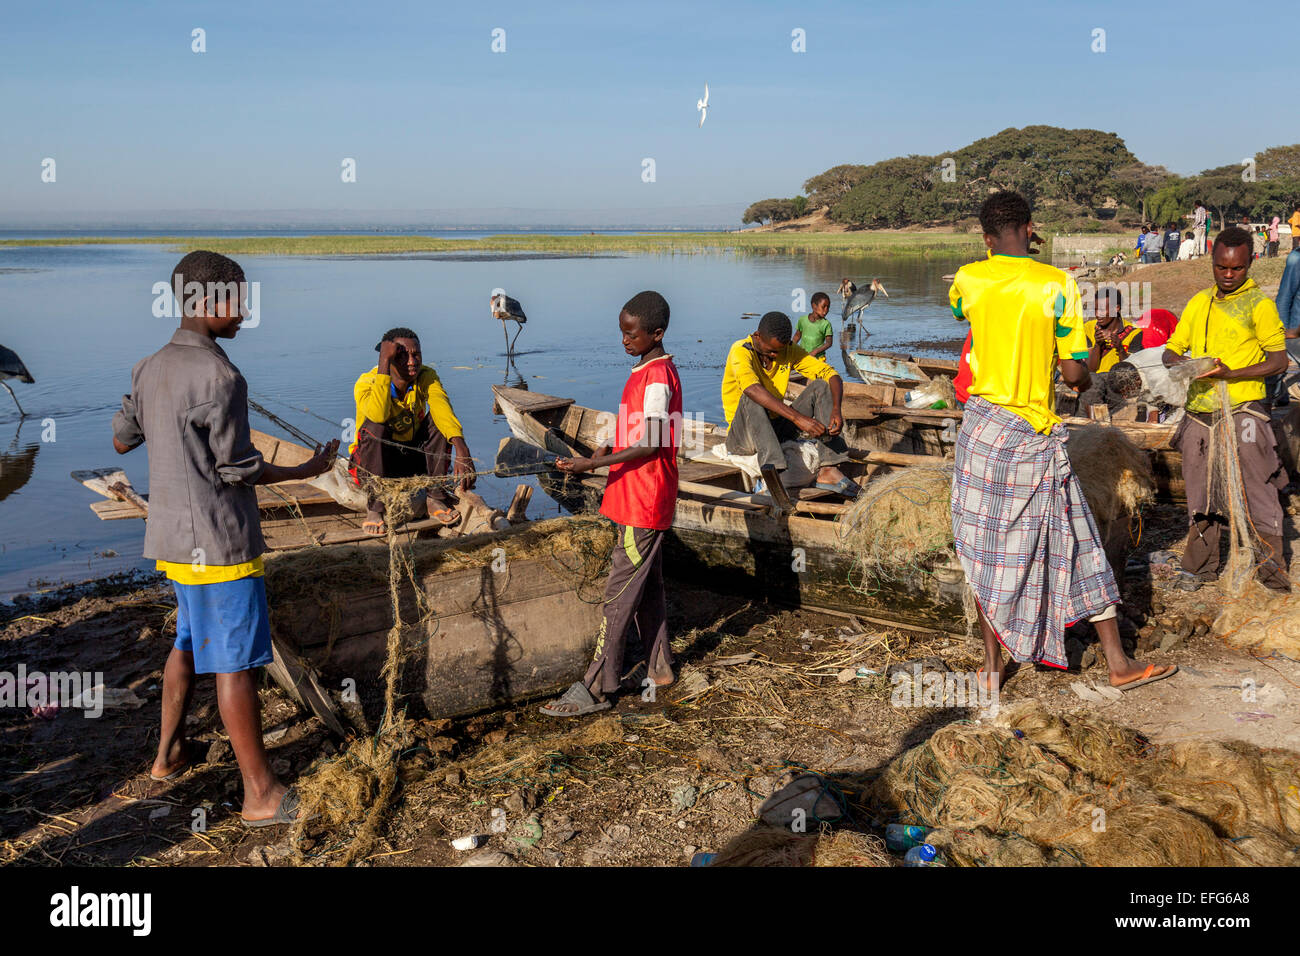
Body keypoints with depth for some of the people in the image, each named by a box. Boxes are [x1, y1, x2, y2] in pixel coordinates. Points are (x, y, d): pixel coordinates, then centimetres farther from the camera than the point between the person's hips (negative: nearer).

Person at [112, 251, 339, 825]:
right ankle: (261, 795, 6)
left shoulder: (150, 369, 7)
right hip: (219, 542, -9)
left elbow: (121, 440, 19)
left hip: (172, 537, 9)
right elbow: (235, 468, -16)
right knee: (236, 665, -3)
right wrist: (304, 471, -3)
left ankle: (169, 755, 38)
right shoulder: (219, 376, -19)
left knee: (189, 642, 24)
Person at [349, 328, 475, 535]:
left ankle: (435, 498, -14)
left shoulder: (426, 377, -11)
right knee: (375, 424, -32)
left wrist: (462, 451, -49)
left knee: (437, 418, -19)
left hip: (412, 459, 3)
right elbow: (378, 414, -44)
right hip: (373, 463, -3)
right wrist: (384, 361, -40)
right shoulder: (366, 383, -20)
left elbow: (443, 408, -31)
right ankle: (375, 508, -25)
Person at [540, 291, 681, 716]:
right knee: (646, 586, 17)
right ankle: (658, 668, 29)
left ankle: (597, 688, 0)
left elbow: (650, 446, -23)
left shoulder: (657, 377, -18)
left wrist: (593, 463, -25)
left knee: (619, 594, -6)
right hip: (640, 501, 10)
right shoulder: (646, 371, 12)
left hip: (643, 505, -10)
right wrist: (610, 447, 6)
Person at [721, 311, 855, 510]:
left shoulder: (789, 351, 0)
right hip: (743, 435, -5)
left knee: (820, 386, -10)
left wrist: (836, 410, -24)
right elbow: (753, 389, -38)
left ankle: (827, 470, -24)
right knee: (751, 398, -35)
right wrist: (798, 418, -46)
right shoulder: (741, 351, -18)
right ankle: (771, 470, -56)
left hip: (777, 429, 6)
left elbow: (831, 374, -3)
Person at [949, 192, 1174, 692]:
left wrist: (997, 255, 31)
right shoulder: (1057, 284, -10)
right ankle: (1118, 663, 18)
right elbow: (1074, 372, -9)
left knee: (986, 548, 11)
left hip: (983, 426, 2)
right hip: (1035, 436, -2)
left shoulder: (968, 279, -2)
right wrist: (1084, 377, 14)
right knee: (1074, 547, 8)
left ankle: (992, 664, 19)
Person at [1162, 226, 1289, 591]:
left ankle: (1273, 565, 10)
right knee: (1200, 493, 11)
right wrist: (1179, 363, -7)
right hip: (1199, 413, 5)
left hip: (1242, 413, -5)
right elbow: (1170, 350, 17)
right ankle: (1201, 567, 23)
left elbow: (1279, 360, -5)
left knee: (1258, 492, -2)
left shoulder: (1259, 304, -2)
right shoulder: (1199, 302, 13)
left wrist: (1231, 374, -19)